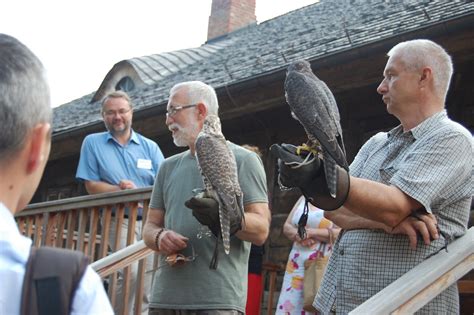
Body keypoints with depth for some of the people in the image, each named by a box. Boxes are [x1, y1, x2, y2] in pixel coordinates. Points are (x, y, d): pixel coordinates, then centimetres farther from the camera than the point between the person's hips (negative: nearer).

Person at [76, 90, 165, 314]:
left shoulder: (150, 146, 10)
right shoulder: (92, 143, 7)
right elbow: (92, 186, 0)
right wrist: (122, 190, -13)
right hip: (117, 219, -3)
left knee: (147, 286, 2)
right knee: (131, 272, -23)